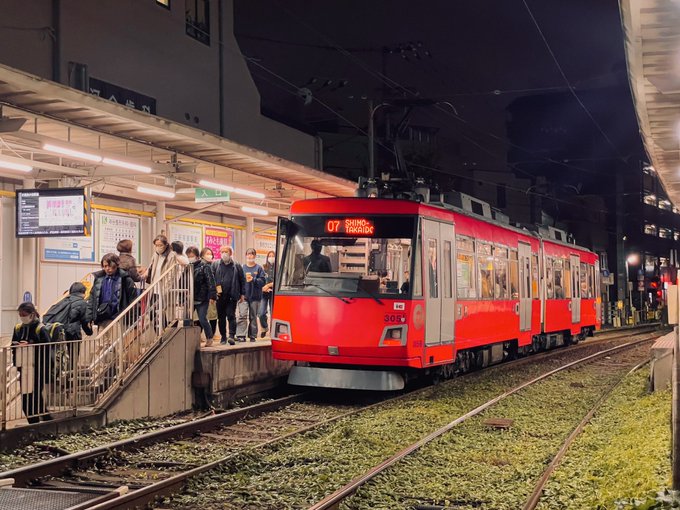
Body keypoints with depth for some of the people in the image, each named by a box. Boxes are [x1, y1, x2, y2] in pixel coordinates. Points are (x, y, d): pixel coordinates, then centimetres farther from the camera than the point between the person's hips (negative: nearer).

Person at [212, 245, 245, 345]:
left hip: (232, 296, -2)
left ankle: (231, 336, -10)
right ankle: (223, 336, 18)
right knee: (221, 317, 9)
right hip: (219, 296, 2)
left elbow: (242, 280, 10)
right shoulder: (215, 264, 7)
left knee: (231, 315, -7)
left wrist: (242, 294, 6)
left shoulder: (236, 266, 7)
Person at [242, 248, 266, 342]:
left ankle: (252, 336, 12)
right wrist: (244, 280, -14)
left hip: (255, 296, 0)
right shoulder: (242, 267, 6)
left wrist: (253, 279, -13)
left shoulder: (259, 268, 5)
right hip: (244, 295, 0)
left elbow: (263, 281, -2)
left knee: (253, 317, 7)